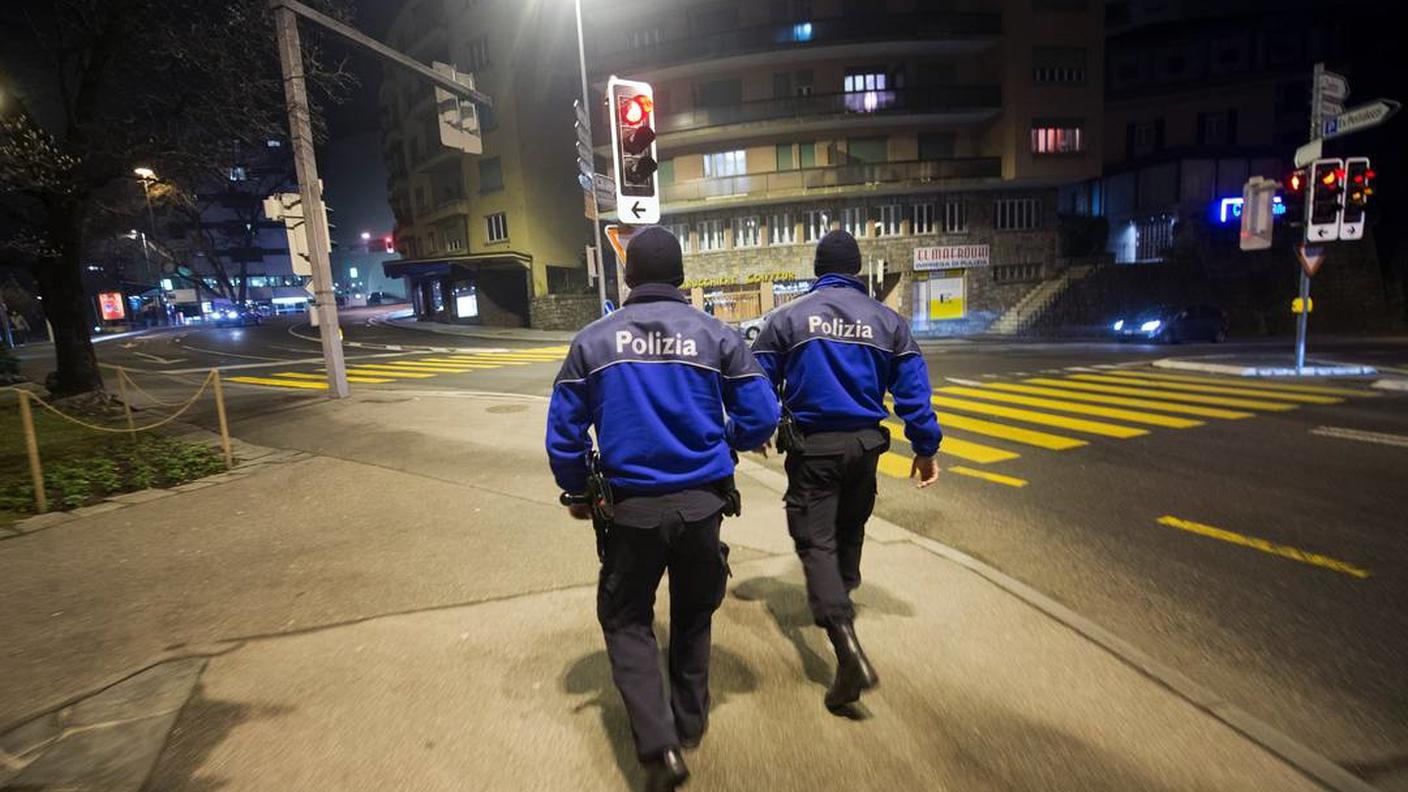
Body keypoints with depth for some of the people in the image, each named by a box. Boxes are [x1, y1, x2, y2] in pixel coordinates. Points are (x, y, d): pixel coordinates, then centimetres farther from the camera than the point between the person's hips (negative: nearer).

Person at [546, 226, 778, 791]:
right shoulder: (716, 334, -4)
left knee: (626, 619, 18)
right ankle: (690, 721, 40)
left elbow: (563, 431, -1)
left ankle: (659, 746, 6)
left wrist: (577, 492, 14)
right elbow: (761, 418, -5)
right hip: (703, 502, 1)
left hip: (630, 507, -1)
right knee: (693, 613, 24)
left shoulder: (593, 339, -2)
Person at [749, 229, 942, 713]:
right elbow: (913, 391, 0)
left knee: (815, 541, -2)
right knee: (849, 530, 24)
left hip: (811, 447, -3)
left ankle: (847, 647, -16)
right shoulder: (887, 320, 2)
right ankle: (837, 601, 44)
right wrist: (926, 448, 8)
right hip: (864, 445, 4)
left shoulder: (788, 318, -4)